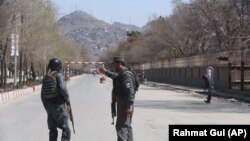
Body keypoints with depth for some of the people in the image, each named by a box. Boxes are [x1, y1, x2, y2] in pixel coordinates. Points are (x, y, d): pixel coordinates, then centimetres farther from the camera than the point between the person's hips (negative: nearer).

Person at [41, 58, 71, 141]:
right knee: (65, 129, -6)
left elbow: (42, 95, 13)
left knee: (52, 130, 13)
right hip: (59, 105, -6)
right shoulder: (59, 75, -7)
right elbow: (63, 89, -21)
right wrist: (68, 100, -7)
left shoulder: (46, 78, 12)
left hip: (49, 106, 7)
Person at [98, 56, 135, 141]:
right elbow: (115, 76, 39)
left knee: (121, 126, -12)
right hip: (122, 103, 11)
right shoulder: (121, 74, 13)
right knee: (127, 126, 18)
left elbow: (130, 92, -26)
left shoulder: (126, 75, -19)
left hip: (125, 105, -11)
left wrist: (130, 105, -30)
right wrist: (106, 72, 47)